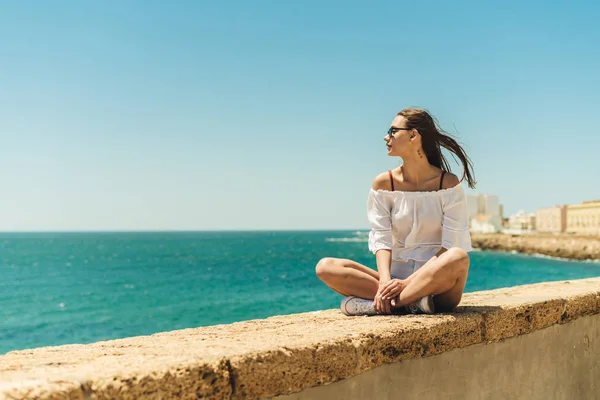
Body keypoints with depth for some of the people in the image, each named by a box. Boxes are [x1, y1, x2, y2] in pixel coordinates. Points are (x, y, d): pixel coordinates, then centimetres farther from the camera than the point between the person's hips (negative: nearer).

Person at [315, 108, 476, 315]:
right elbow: (381, 240, -4)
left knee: (458, 257, -37)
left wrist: (408, 282, -21)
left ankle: (373, 304, -28)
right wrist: (385, 281, -24)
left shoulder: (448, 183, -4)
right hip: (397, 277, 3)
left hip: (438, 284, -2)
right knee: (326, 266, -17)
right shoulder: (383, 183, 4)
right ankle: (411, 302, -26)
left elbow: (452, 244, -9)